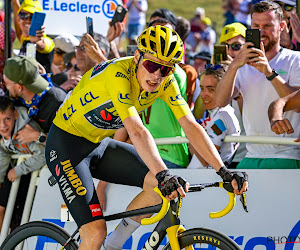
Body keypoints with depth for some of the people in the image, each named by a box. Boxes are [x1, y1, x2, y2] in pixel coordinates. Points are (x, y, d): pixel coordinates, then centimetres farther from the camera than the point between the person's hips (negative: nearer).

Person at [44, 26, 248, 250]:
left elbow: (191, 126, -13)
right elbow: (137, 132, -41)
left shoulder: (165, 81, -10)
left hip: (99, 146, 7)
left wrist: (223, 171, -23)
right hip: (67, 145, -7)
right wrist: (163, 176, -52)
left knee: (168, 185, -10)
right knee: (96, 231, -21)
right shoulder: (119, 74, -30)